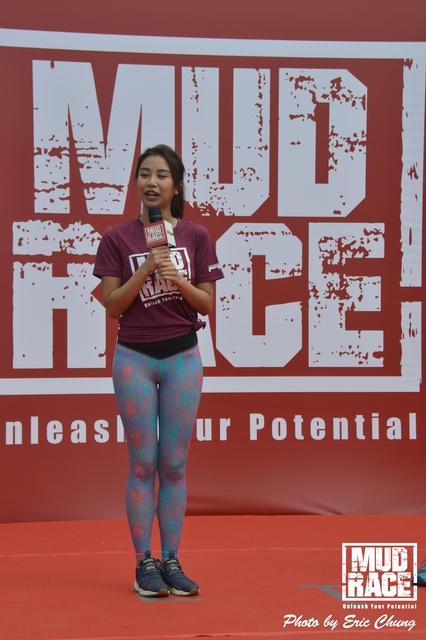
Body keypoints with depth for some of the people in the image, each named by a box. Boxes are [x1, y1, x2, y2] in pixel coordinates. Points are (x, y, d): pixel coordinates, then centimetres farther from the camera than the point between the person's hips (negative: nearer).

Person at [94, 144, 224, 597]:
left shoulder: (196, 236, 2)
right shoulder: (117, 238, 0)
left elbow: (207, 303, 1)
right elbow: (112, 305, -5)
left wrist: (178, 280, -17)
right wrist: (146, 268, -17)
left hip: (182, 358, 1)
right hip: (134, 358, -1)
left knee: (174, 465, 5)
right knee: (142, 463, 2)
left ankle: (171, 561, 13)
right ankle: (144, 563, 9)